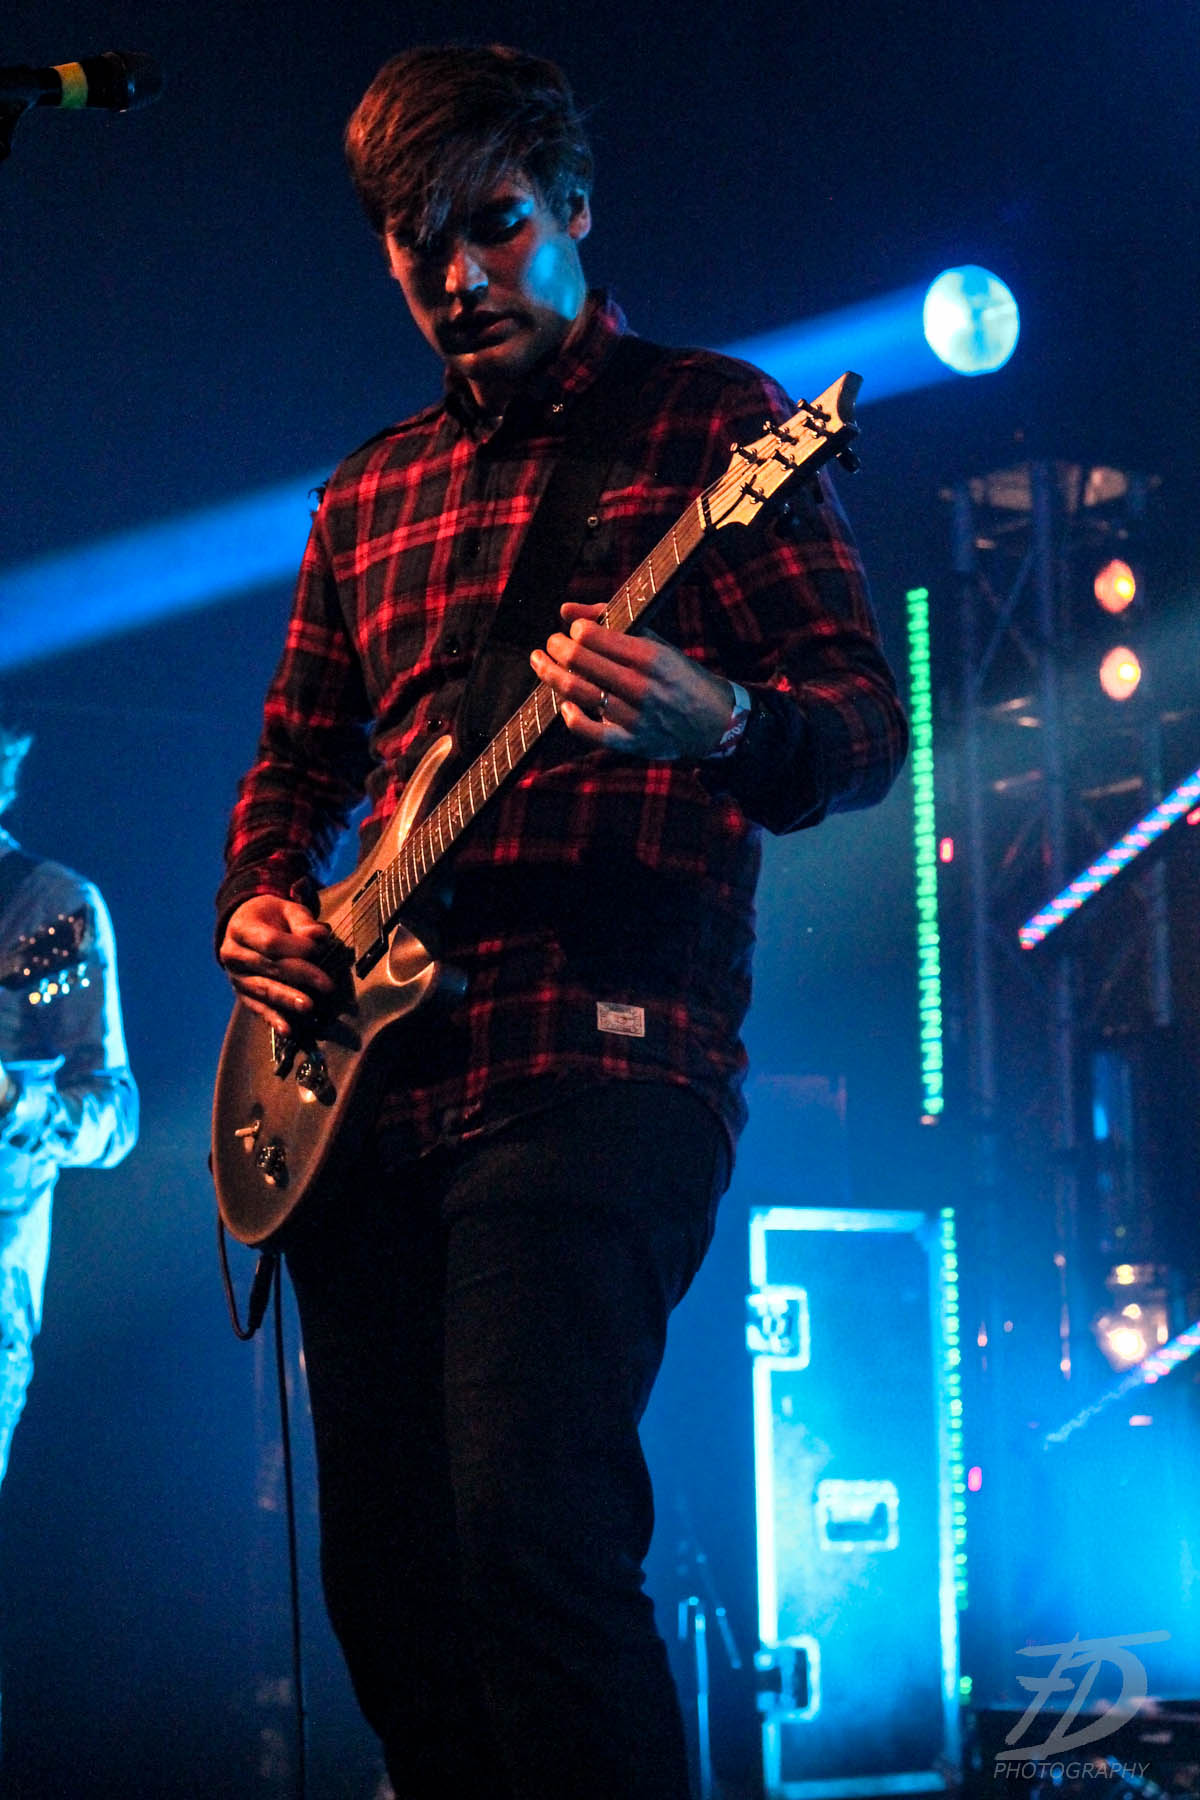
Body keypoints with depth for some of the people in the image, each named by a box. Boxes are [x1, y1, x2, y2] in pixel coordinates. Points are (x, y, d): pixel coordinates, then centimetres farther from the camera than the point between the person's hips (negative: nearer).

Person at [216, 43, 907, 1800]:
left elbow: (869, 718, -5)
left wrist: (722, 728, -27)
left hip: (600, 1060, -7)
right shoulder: (370, 496, 21)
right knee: (388, 1575, 6)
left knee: (530, 1537, -22)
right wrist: (259, 902, 7)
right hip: (364, 1084, 7)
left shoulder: (709, 422, 3)